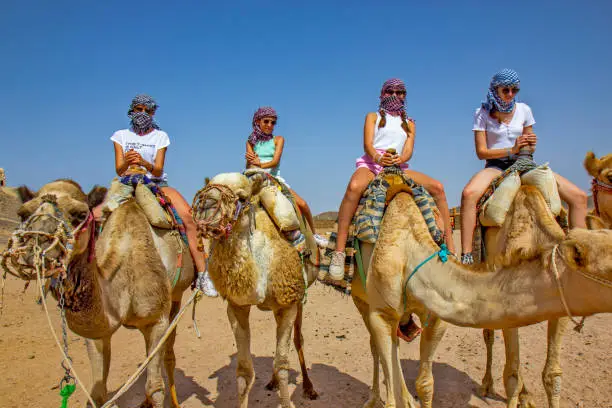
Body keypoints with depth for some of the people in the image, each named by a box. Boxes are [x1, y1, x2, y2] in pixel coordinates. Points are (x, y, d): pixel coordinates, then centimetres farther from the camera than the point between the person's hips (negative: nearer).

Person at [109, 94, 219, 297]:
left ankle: (202, 274, -26)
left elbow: (158, 170, -5)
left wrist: (144, 163, -28)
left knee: (188, 216, -27)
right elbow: (119, 170, -1)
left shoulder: (160, 136, 7)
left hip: (157, 184, -1)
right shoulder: (121, 135, 10)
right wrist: (127, 162, -25)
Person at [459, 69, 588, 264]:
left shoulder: (523, 110, 9)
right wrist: (512, 150, -18)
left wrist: (531, 144, -9)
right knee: (469, 194, -39)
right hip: (496, 166, -4)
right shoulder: (482, 114, -1)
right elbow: (481, 152, -6)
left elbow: (529, 150, 15)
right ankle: (466, 256, -37)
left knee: (579, 197, -9)